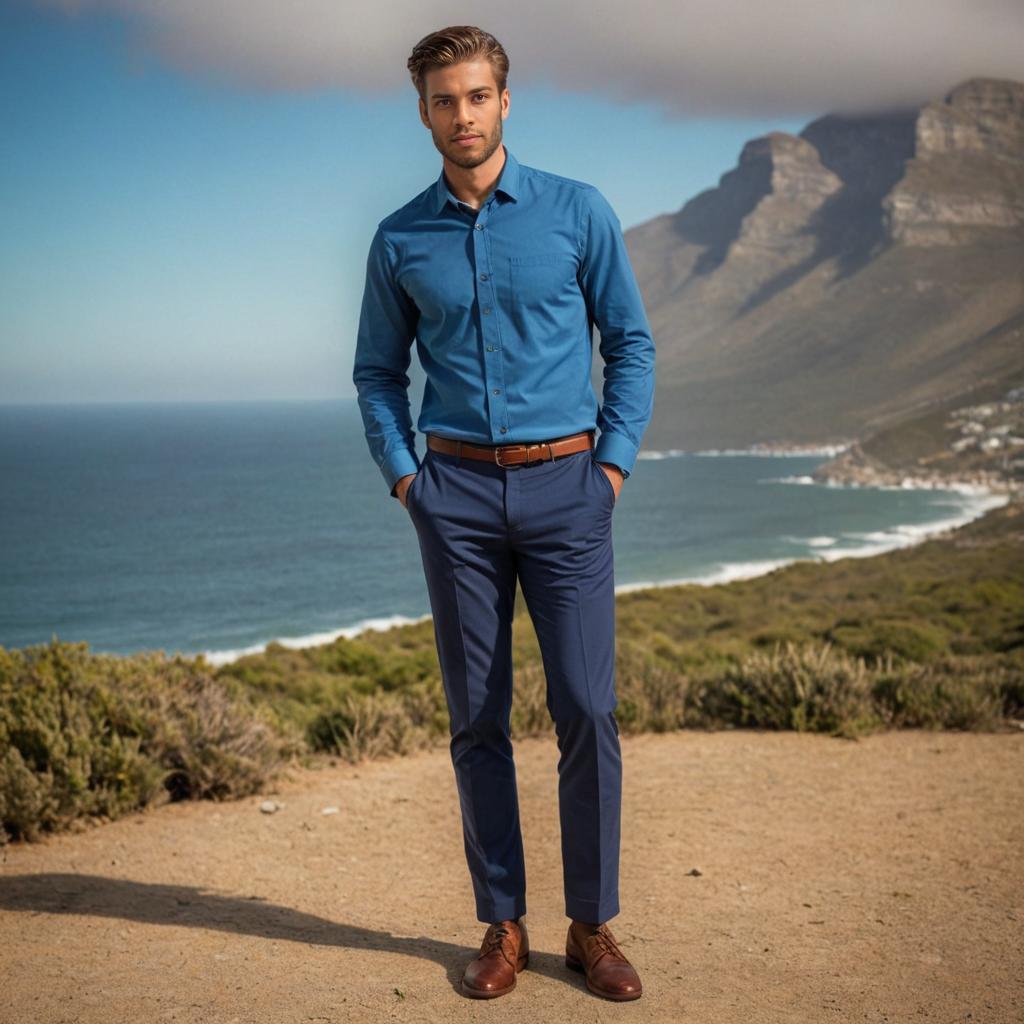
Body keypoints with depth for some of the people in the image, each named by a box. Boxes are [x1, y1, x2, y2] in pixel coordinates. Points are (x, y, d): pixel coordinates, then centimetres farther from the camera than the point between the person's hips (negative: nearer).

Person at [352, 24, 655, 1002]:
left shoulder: (578, 211, 2)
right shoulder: (399, 240, 8)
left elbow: (632, 343, 6)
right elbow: (378, 372, 16)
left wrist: (614, 464, -3)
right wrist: (403, 474, 3)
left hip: (565, 487, -1)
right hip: (457, 491, 2)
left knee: (586, 709, -5)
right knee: (476, 717, 4)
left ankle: (592, 925, 9)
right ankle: (501, 924, 16)